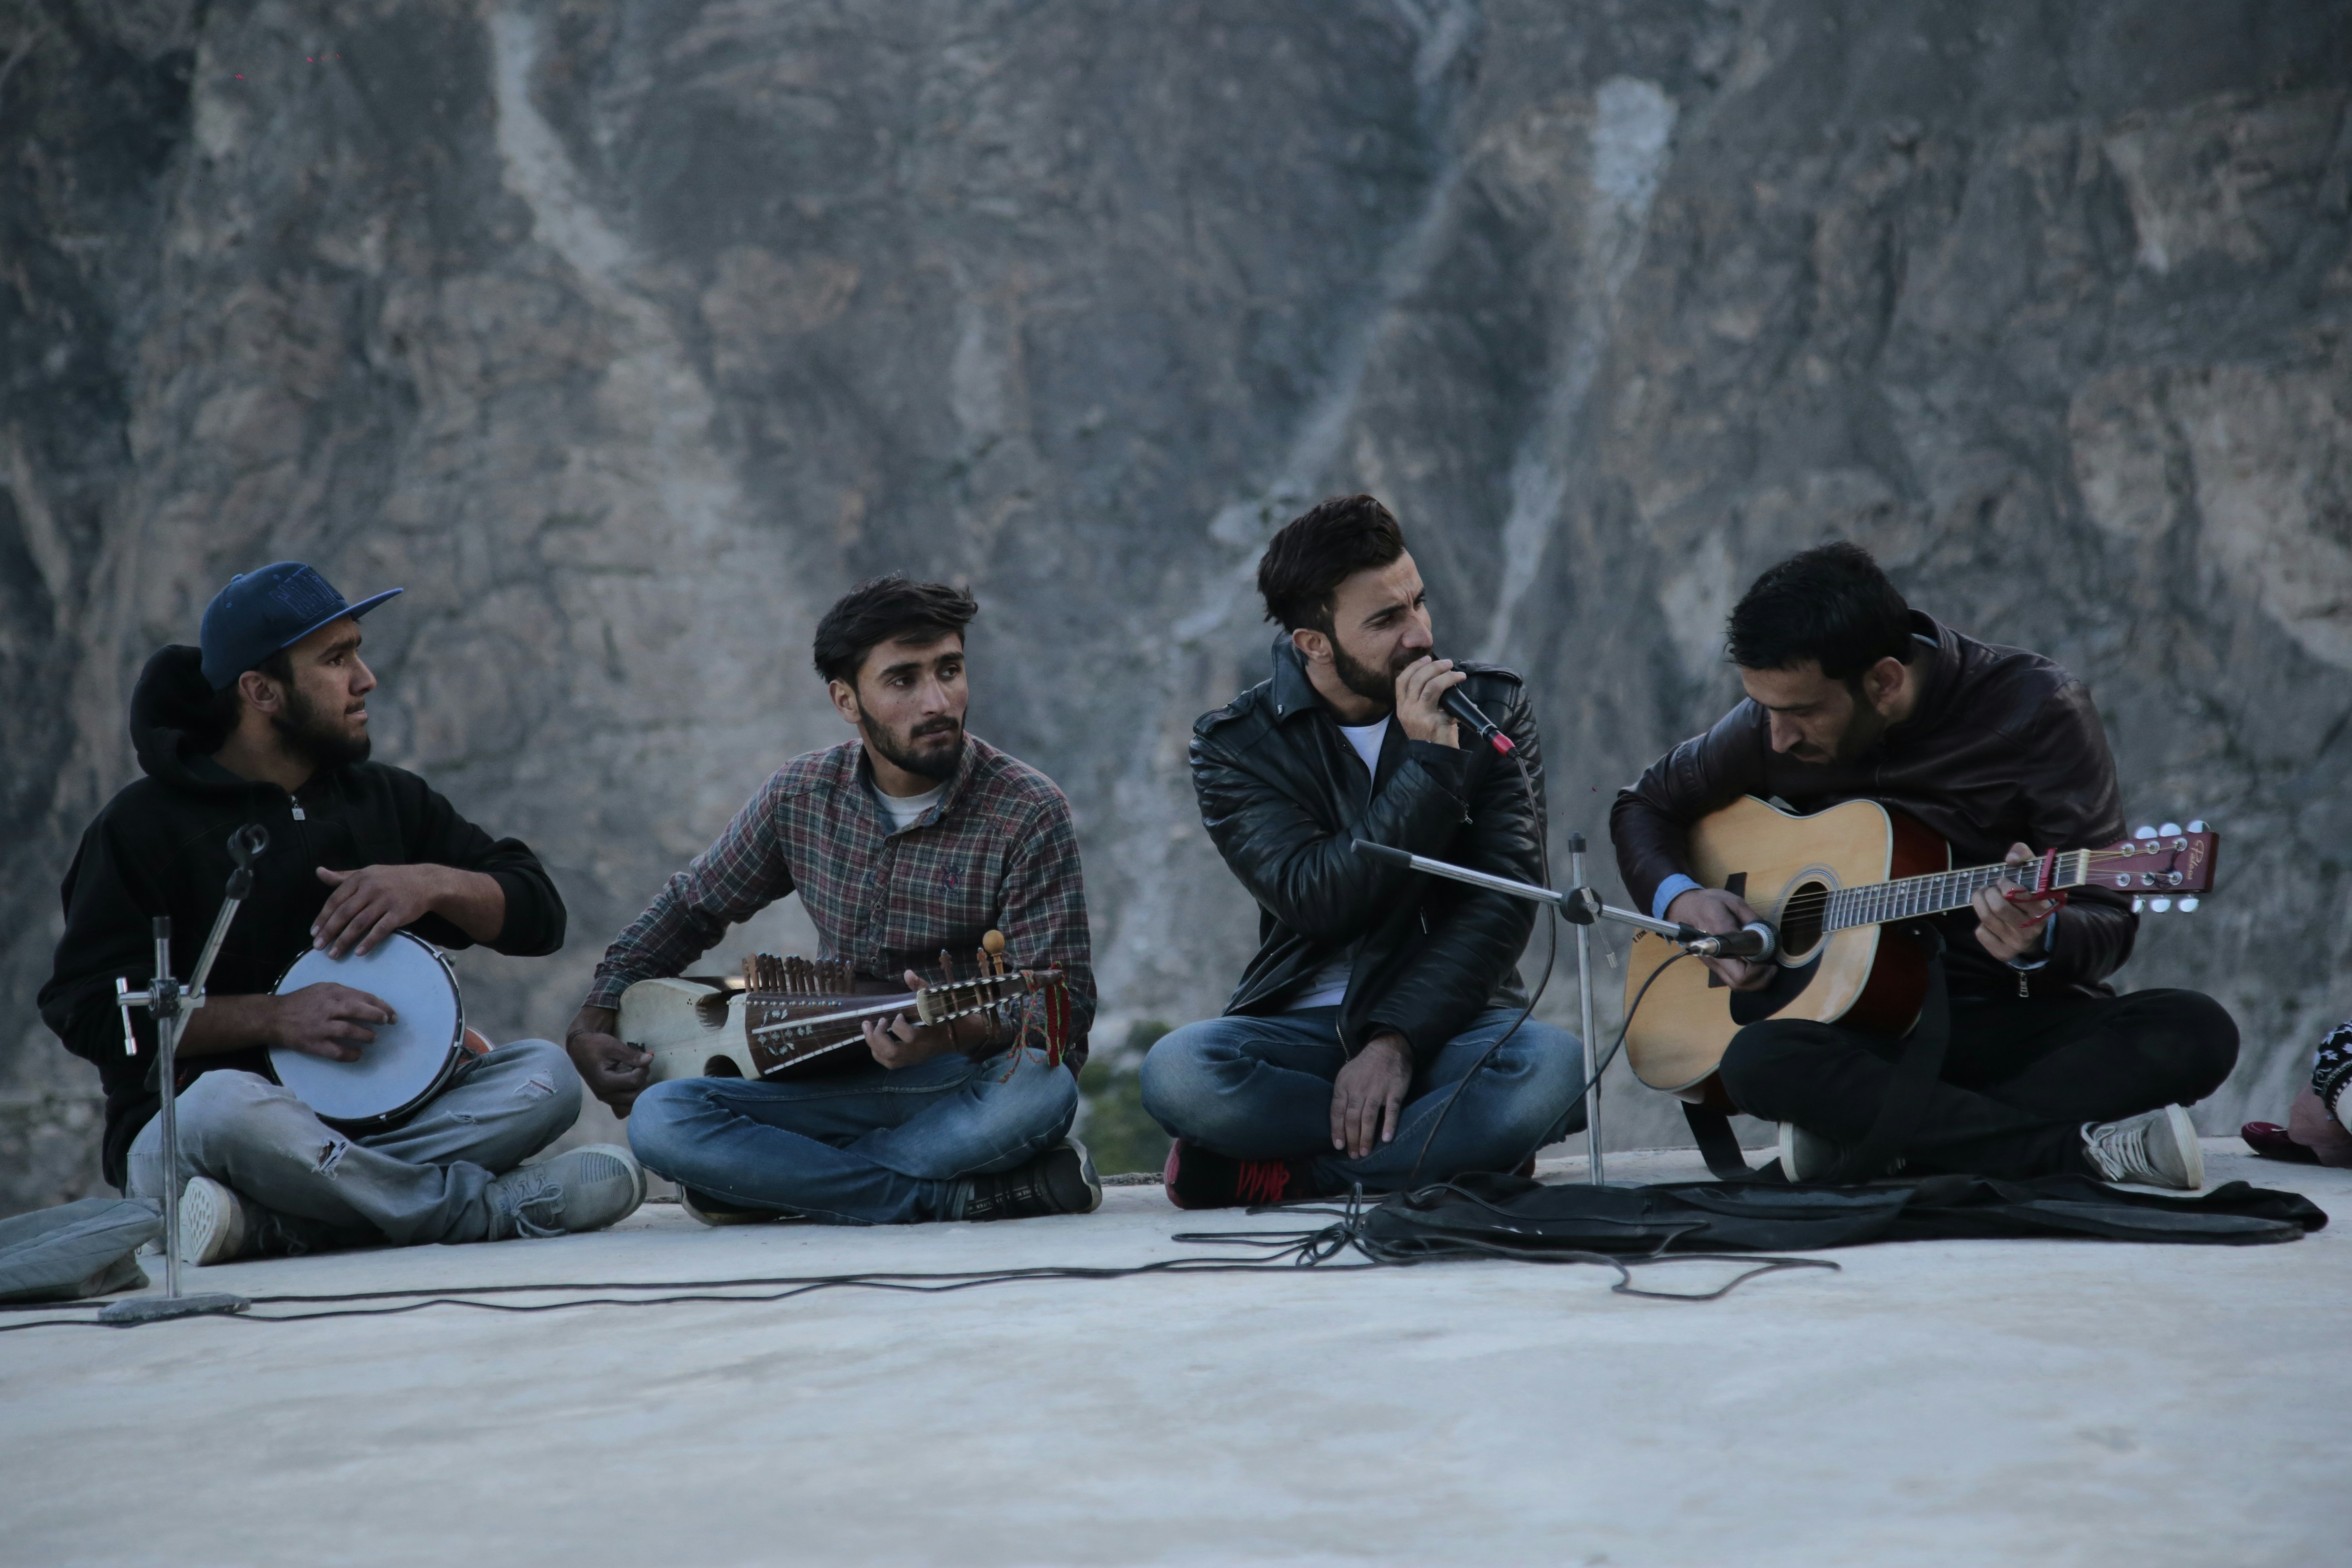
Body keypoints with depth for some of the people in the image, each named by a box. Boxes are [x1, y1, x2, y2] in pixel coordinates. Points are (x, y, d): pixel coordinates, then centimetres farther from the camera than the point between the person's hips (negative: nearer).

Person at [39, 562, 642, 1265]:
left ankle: (263, 1220, -34)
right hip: (181, 1124, -5)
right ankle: (495, 1207, -31)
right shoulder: (144, 826, -1)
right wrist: (276, 1017, -18)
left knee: (546, 1073, -21)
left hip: (378, 1114, 5)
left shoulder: (390, 800, 15)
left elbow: (540, 915, 12)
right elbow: (89, 1011, -10)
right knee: (227, 1105, -40)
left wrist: (435, 884, -8)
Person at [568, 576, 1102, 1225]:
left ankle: (773, 1178, -22)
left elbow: (1061, 1001, -16)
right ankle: (962, 1194, -23)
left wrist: (964, 1032, -37)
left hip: (975, 1084, -3)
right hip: (844, 1083, 4)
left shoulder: (1027, 812, -10)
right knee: (658, 1119, -23)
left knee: (1041, 1088, -39)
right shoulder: (802, 795, 2)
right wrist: (594, 1023, 8)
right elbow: (688, 907, 19)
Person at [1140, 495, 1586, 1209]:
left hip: (1451, 1018, 0)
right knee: (1177, 1072, -32)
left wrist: (1399, 1041, -17)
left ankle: (1275, 1173, -23)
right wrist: (1429, 763, -18)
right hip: (1302, 1027, 0)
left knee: (1555, 1065, -34)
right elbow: (1318, 902, -14)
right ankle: (1461, 1140, -20)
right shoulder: (1234, 745, 0)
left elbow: (1505, 897, -5)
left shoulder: (1491, 707, 3)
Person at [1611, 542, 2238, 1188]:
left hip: (2022, 1022, -1)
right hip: (1873, 1028, 1)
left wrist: (2039, 940, -34)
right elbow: (1644, 805, 19)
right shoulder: (1775, 721, 1)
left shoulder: (2037, 711, -10)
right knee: (1758, 1060, -34)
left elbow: (2110, 924, -11)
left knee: (2196, 1032, -32)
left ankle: (1864, 1138, -30)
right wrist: (1680, 899, -2)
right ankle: (2086, 1147, -33)